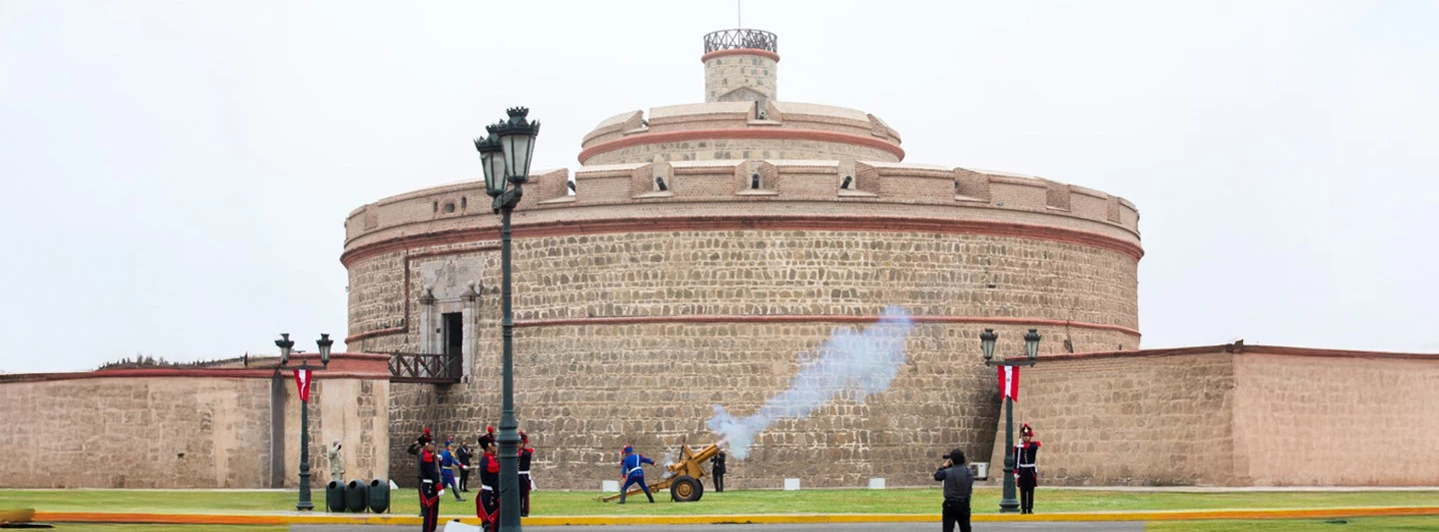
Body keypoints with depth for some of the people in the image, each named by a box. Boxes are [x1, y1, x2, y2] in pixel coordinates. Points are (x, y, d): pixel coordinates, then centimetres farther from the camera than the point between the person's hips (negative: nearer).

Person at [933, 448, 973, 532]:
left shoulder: (947, 472, -16)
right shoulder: (969, 472, -2)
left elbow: (937, 476, 0)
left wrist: (943, 466, 15)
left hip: (950, 504, -4)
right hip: (964, 504, 4)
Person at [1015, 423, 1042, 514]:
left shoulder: (1034, 445, 2)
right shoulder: (1018, 447, 2)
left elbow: (1034, 447, -25)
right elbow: (1016, 461, 2)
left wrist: (1023, 445, -14)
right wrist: (1016, 474, -3)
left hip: (1031, 471, 0)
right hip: (1022, 471, 0)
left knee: (1031, 491, 3)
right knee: (1023, 492, 0)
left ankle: (1030, 509, 7)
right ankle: (1023, 509, 3)